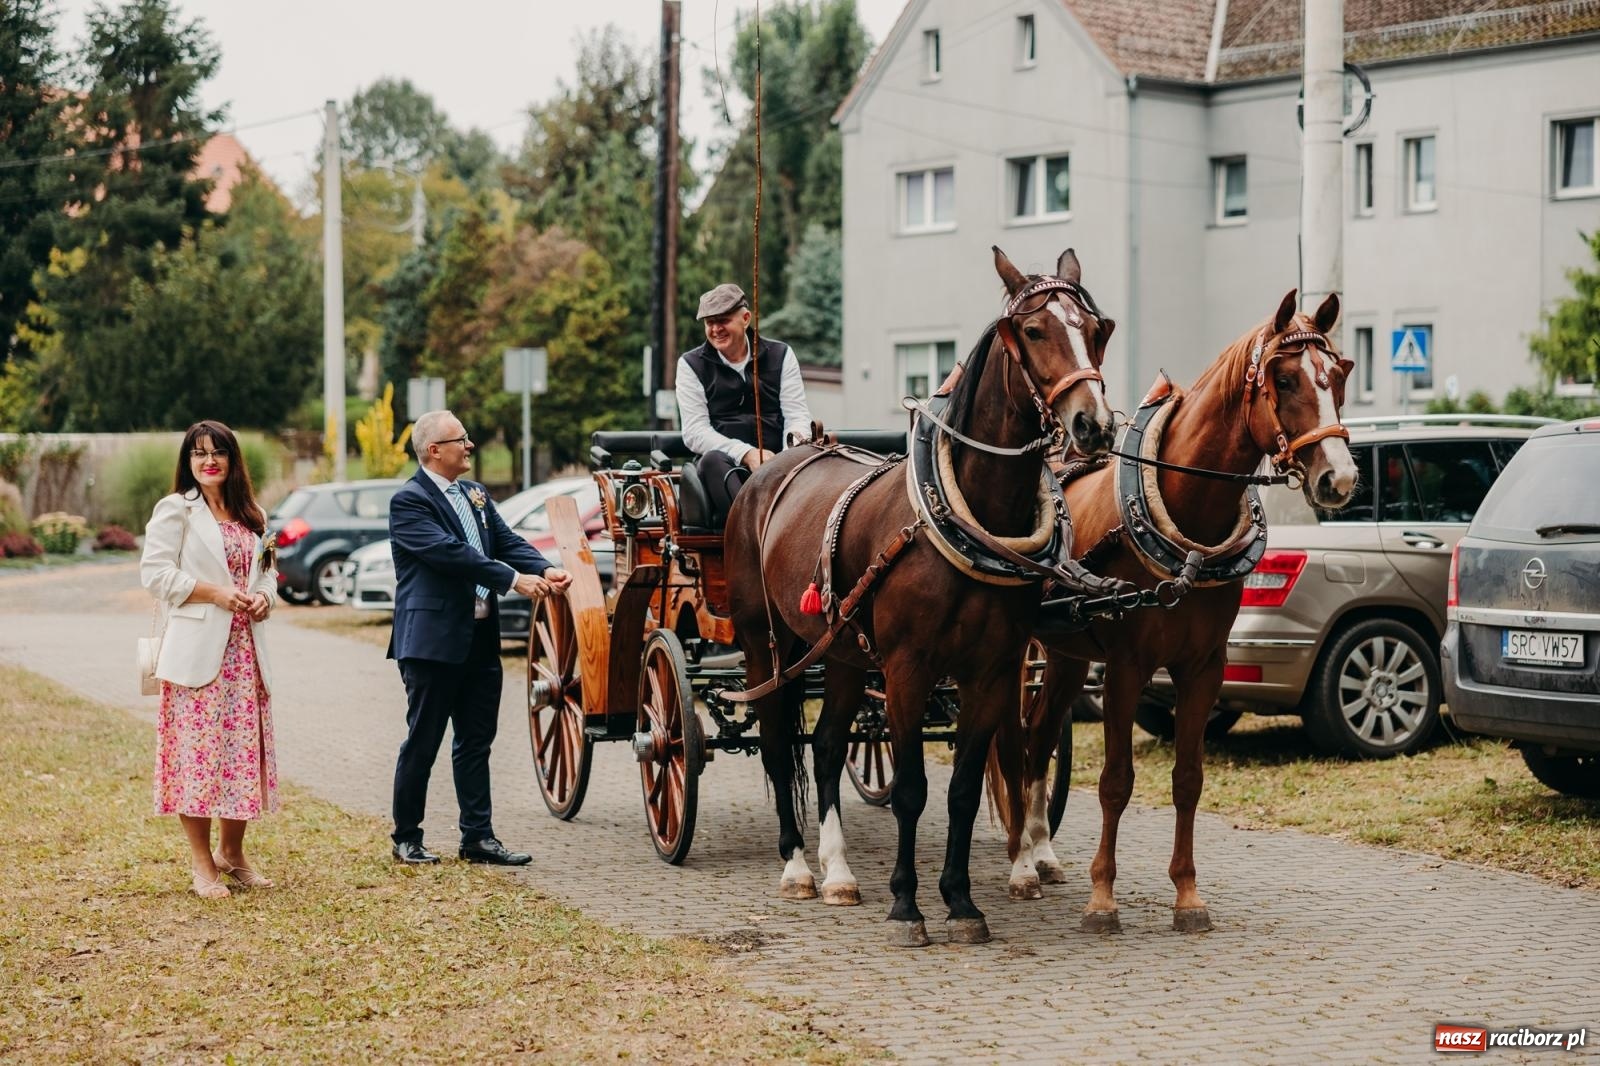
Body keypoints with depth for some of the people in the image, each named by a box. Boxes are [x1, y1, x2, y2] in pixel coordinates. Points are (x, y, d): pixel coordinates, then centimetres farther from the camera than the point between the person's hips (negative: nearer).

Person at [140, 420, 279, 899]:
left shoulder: (250, 516, 18)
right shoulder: (175, 510, -1)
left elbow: (266, 569, 23)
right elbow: (156, 572, -9)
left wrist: (264, 597, 1)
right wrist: (215, 593, -16)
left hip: (245, 648, 6)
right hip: (198, 648, -6)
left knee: (244, 746, 6)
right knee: (199, 749, -7)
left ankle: (232, 852, 20)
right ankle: (201, 863, 1)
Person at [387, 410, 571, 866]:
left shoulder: (476, 495, 15)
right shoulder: (409, 501, -11)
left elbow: (507, 542, 8)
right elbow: (450, 552, -21)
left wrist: (546, 569, -12)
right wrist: (513, 580, -25)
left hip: (480, 638, 8)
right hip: (433, 639, -8)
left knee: (476, 741, 10)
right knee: (422, 743, 1)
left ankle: (478, 836, 16)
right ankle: (407, 838, 12)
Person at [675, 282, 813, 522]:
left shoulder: (781, 355, 15)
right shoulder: (691, 364, 10)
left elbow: (797, 415, 9)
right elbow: (694, 432, -1)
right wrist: (745, 454, -17)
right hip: (727, 465, -2)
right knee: (712, 460, -37)